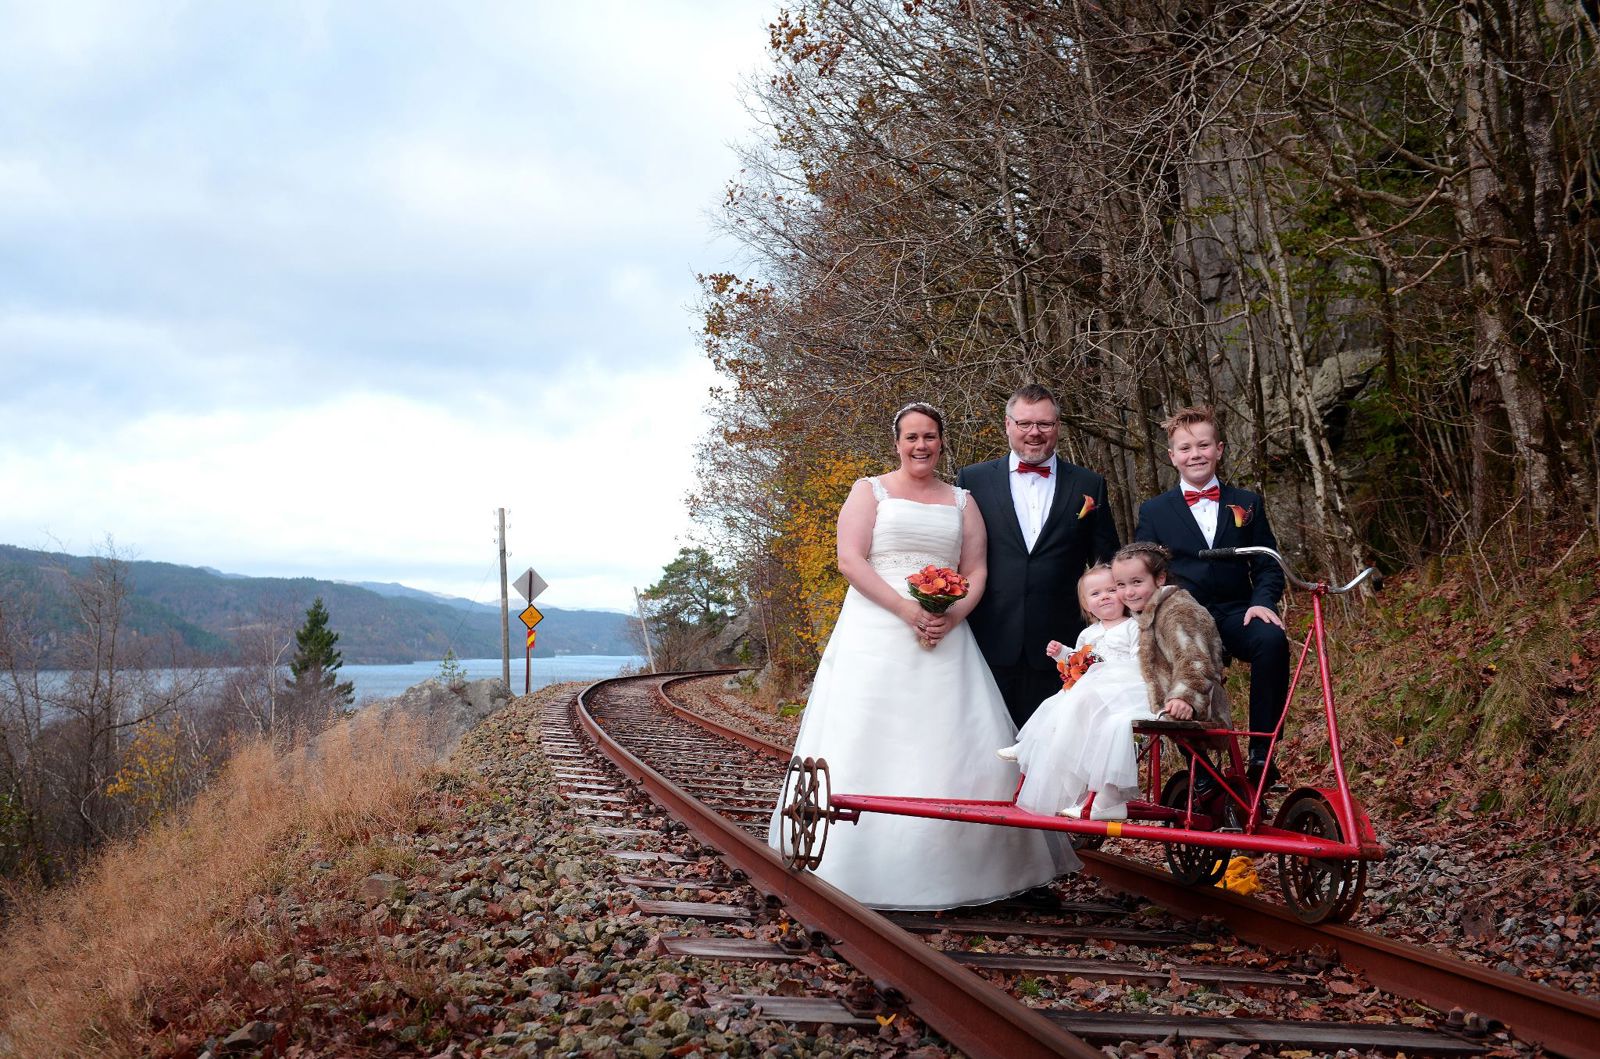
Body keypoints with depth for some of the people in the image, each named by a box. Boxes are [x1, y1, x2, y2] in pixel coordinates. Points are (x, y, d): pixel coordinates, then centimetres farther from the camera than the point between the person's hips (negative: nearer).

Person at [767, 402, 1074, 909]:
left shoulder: (961, 501, 16)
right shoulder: (870, 491, 7)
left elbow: (976, 571, 11)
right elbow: (850, 560, -4)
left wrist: (953, 615, -10)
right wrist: (906, 609, -15)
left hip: (945, 636, 3)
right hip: (877, 634, -3)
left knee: (958, 748, -4)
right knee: (873, 747, -7)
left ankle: (952, 869, 3)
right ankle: (868, 868, -4)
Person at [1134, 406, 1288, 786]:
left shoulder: (1247, 504, 15)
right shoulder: (1154, 511, 12)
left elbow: (1267, 565, 11)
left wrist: (1262, 601, -11)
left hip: (1237, 615, 1)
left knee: (1272, 639, -33)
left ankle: (1261, 751, -24)